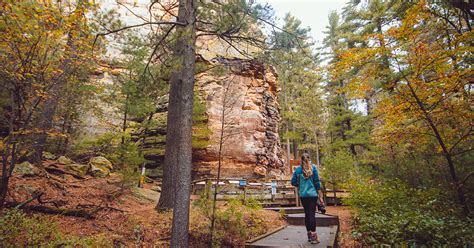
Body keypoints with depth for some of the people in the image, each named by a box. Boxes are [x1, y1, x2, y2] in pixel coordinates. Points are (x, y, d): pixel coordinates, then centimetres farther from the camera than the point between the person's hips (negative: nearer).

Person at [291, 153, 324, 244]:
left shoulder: (298, 169, 1)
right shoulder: (313, 167, -3)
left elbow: (293, 182, 1)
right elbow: (317, 182, -3)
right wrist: (320, 196, 0)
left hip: (303, 195, 2)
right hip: (313, 194, -2)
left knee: (307, 214, 11)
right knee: (312, 214, -2)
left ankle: (309, 235, 18)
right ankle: (313, 236, -5)